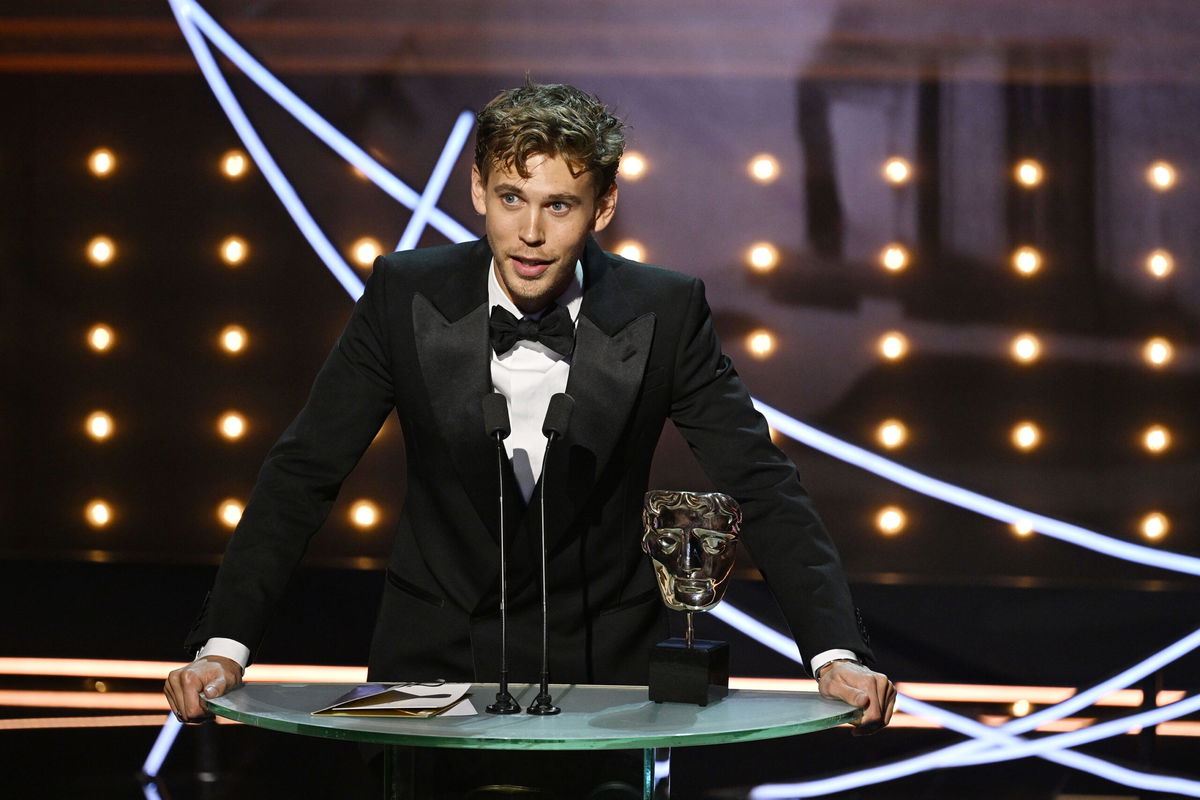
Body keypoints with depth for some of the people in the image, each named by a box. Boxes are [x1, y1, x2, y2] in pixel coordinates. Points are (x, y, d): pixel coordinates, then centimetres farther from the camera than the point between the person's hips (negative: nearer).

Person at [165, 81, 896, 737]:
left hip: (604, 666, 0)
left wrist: (837, 653, -18)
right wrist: (223, 646, -12)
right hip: (434, 660, 0)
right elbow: (302, 474, -3)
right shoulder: (405, 295, -7)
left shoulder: (665, 313, -8)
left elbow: (762, 487, -6)